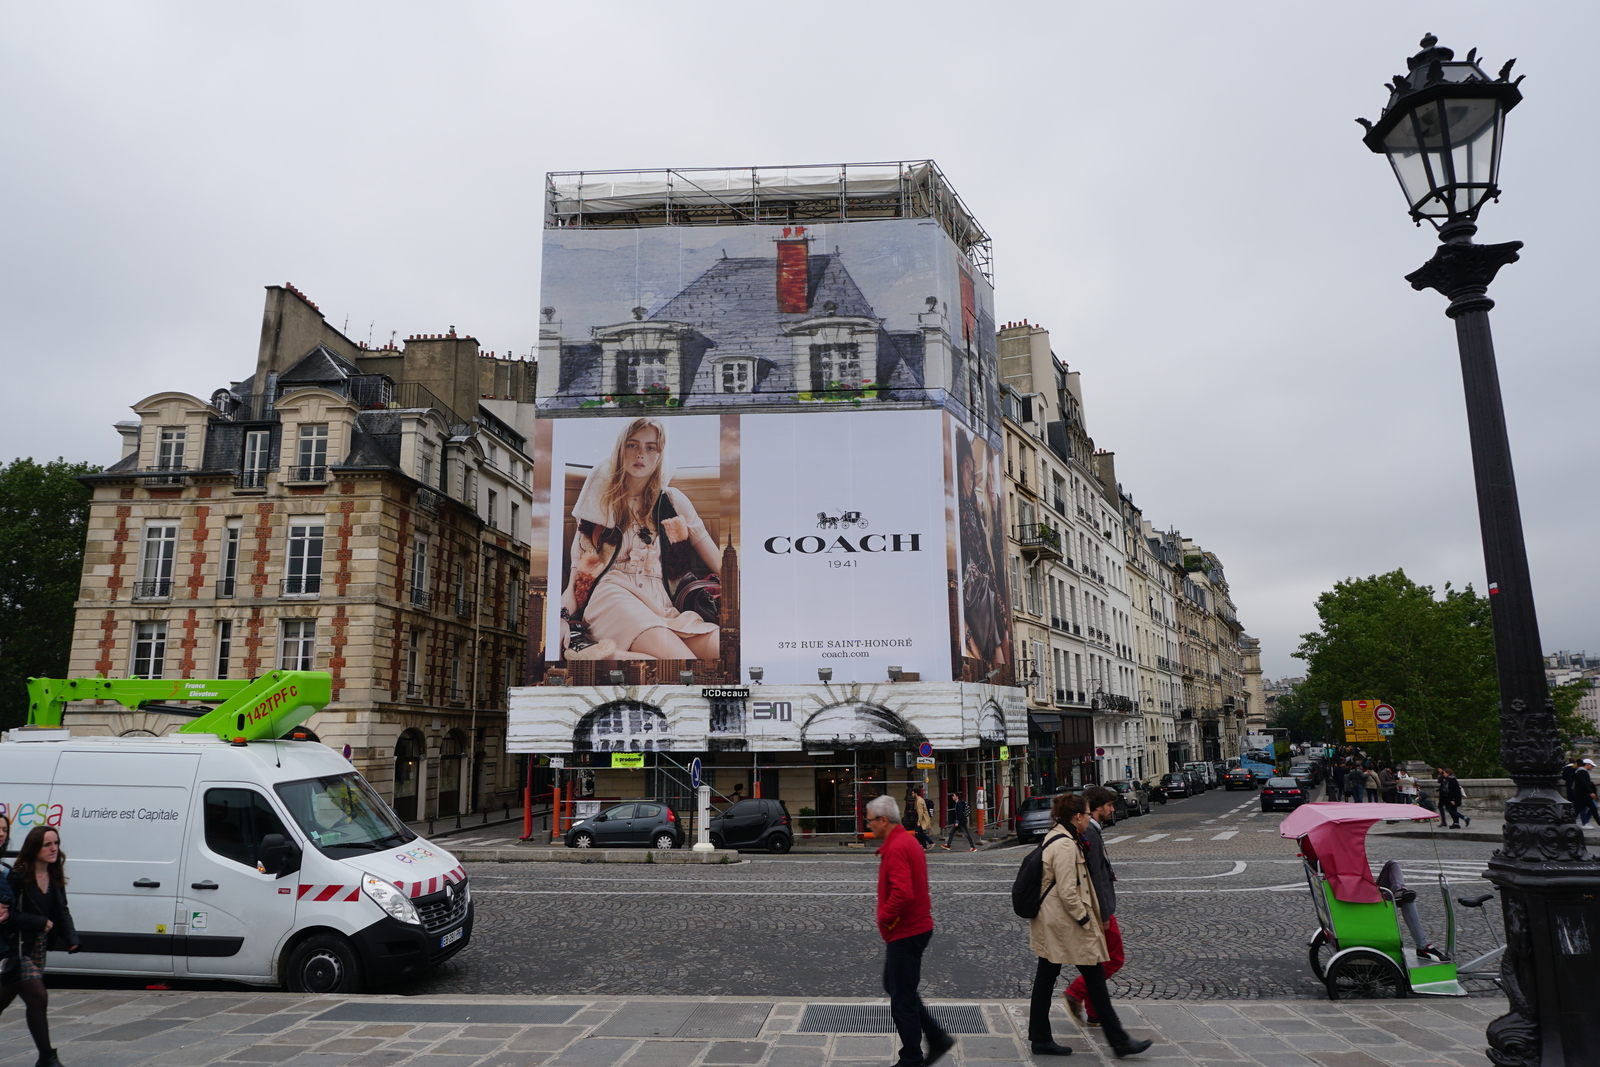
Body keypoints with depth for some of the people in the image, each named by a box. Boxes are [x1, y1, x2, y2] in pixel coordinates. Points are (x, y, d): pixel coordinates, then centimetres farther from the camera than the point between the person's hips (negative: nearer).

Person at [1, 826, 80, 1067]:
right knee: (38, 998, -10)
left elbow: (62, 912, 4)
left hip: (39, 951, 6)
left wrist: (71, 939, -9)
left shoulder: (55, 878, 4)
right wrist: (42, 923, -17)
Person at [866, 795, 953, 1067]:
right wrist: (888, 915, 13)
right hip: (915, 927, 10)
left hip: (905, 934, -10)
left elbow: (903, 893, -33)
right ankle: (937, 1037, 24)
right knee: (895, 987, 19)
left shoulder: (896, 848, -22)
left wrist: (885, 916, -17)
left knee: (902, 998, 2)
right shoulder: (906, 841, 10)